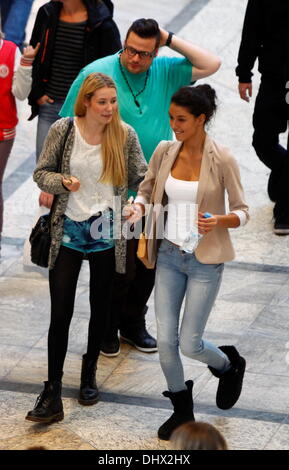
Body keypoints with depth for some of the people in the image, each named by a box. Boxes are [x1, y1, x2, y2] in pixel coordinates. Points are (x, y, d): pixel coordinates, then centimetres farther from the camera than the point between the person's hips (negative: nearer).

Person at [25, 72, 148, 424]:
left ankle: (90, 370, 38)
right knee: (60, 313, -5)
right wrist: (63, 182, -18)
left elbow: (140, 179, 1)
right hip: (68, 233, -1)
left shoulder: (125, 135, -5)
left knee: (100, 308, 15)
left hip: (106, 233, 1)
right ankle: (52, 393, 0)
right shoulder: (62, 130, -7)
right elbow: (41, 173, 0)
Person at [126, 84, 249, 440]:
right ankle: (182, 411, 25)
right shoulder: (164, 151, -2)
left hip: (204, 260, -4)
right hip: (169, 255, 4)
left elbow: (241, 213, -7)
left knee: (189, 344, -1)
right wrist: (138, 207, -8)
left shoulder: (221, 160, -14)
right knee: (165, 340, 3)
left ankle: (230, 365, 33)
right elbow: (146, 189, 14)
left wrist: (218, 220, -27)